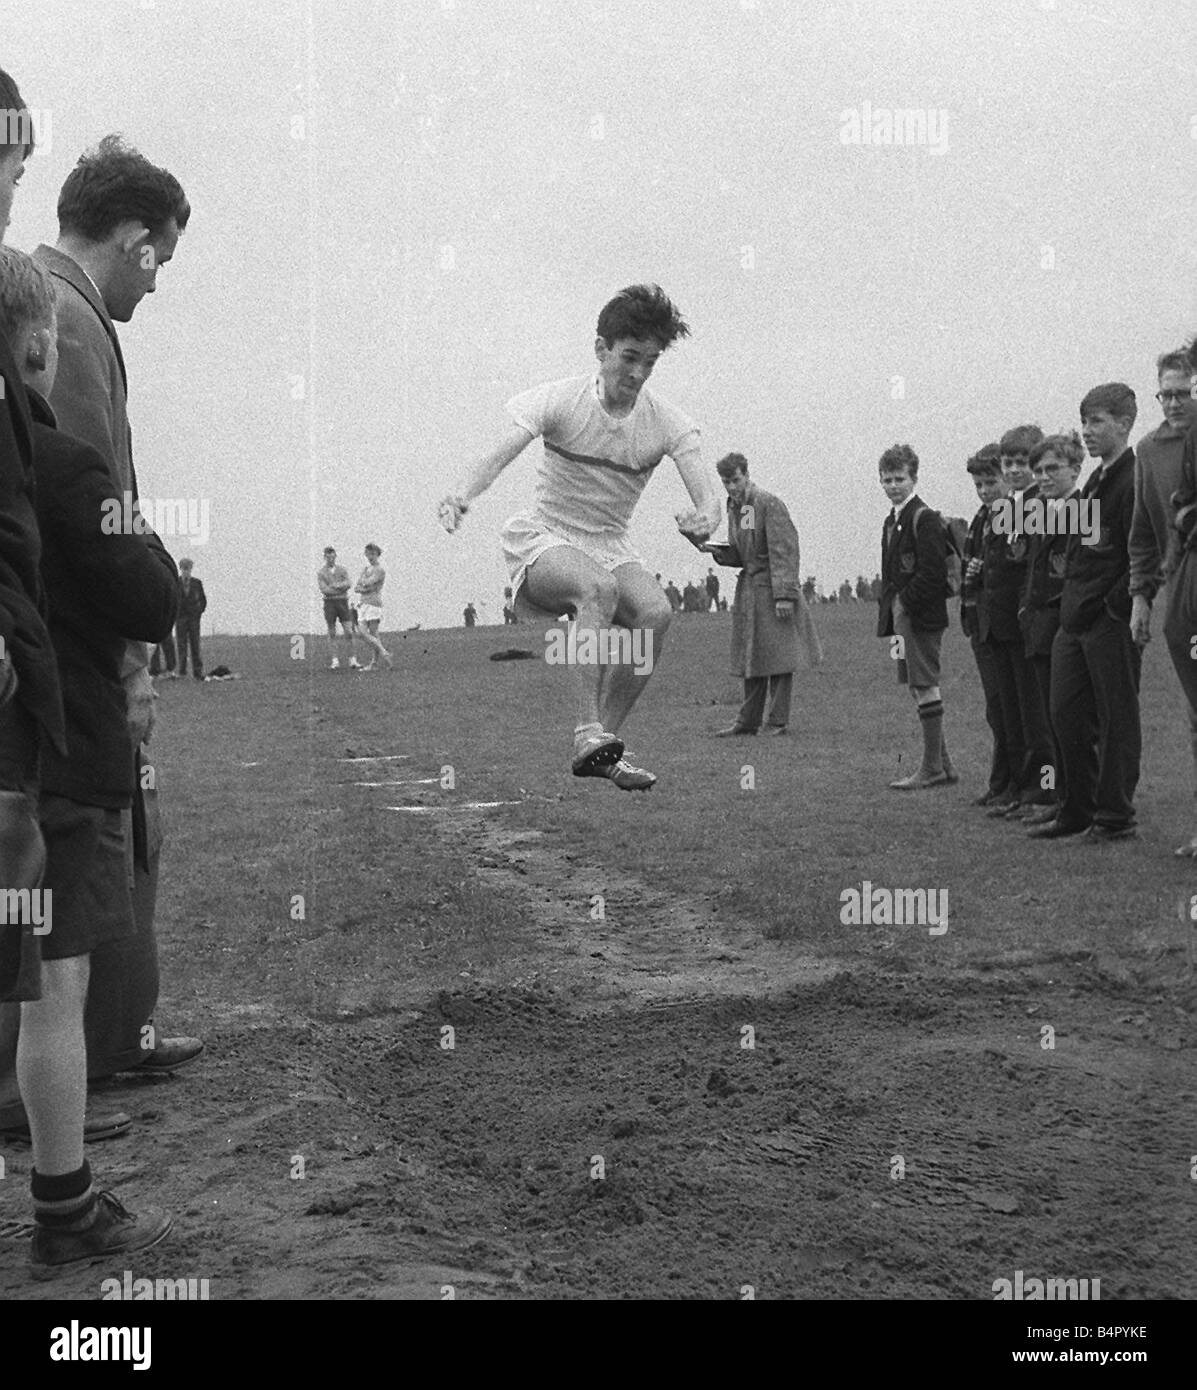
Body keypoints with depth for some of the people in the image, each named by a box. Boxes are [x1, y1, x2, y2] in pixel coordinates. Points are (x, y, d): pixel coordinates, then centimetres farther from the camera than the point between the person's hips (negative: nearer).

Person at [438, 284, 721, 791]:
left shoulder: (667, 421, -4)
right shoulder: (560, 399, -10)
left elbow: (705, 491, -15)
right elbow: (502, 451, -24)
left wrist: (704, 516, -40)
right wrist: (461, 496, -45)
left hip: (610, 547, 4)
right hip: (542, 540, -4)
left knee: (656, 612, -26)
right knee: (599, 587, -36)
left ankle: (605, 744, -15)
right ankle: (588, 732, -37)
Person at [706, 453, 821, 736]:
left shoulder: (769, 504, -12)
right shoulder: (733, 508, 13)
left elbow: (784, 552, -16)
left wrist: (784, 595, -21)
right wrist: (718, 551, -1)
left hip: (773, 586, -8)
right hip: (748, 587, 8)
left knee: (777, 655, -4)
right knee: (750, 657, 10)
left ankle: (778, 721, 1)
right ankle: (748, 721, 15)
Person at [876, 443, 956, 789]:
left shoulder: (924, 519, -12)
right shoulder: (892, 521, 17)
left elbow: (933, 572, -18)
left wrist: (905, 603, -15)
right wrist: (889, 611, 11)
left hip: (921, 616, -10)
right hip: (902, 616, 10)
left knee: (924, 686, -7)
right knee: (918, 688, 12)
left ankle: (932, 768, -2)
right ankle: (941, 764, 20)